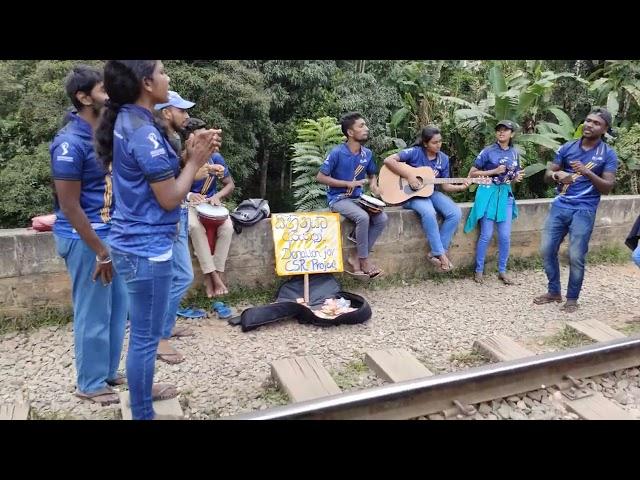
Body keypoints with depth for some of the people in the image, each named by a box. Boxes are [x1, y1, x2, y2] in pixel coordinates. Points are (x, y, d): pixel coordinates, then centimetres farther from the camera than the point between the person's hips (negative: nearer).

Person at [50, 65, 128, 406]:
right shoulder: (70, 143, -17)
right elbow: (69, 206, -18)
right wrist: (100, 251, -17)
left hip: (110, 233, 8)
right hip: (84, 238, -8)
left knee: (117, 307, 16)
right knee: (94, 313, 3)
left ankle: (108, 372, 32)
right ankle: (90, 384, 21)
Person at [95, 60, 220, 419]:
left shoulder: (128, 121, 10)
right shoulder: (143, 131, -20)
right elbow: (170, 198, -18)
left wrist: (190, 154, 3)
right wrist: (195, 160, -6)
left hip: (136, 243, 10)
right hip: (147, 248, -10)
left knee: (144, 332, 24)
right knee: (146, 337, 4)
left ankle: (143, 391, 42)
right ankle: (143, 414, 20)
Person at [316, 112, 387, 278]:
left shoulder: (367, 153, 4)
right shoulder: (337, 153, -13)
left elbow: (372, 174, 21)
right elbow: (320, 177, -13)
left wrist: (373, 184, -4)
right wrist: (348, 183, -16)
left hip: (358, 198, 6)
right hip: (338, 199, -6)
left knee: (382, 219, -17)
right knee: (363, 217, -32)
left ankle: (356, 257, -7)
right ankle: (364, 260, -15)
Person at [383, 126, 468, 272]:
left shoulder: (443, 159, 4)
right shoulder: (415, 152, -12)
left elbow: (444, 185, 9)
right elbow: (388, 160, -22)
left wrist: (460, 187, -10)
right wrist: (409, 176, -25)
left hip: (431, 192, 6)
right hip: (411, 194, -6)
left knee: (455, 213, -18)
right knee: (429, 212, -37)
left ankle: (435, 253, -9)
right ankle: (440, 253, -22)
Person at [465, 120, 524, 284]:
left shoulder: (515, 153, 9)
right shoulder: (488, 151, -7)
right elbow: (472, 173, -6)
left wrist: (517, 178, -4)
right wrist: (494, 171, -14)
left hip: (506, 194, 4)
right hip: (489, 193, -4)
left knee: (505, 236, 3)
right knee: (486, 235, -3)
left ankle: (502, 271, 16)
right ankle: (479, 270, 10)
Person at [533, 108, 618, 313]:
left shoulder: (608, 154, -1)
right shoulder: (567, 147, 7)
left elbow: (607, 188, -7)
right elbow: (548, 173, 9)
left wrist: (587, 173, -23)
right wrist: (557, 175, -16)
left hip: (584, 210, -3)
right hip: (559, 206, 4)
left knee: (576, 257, -4)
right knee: (546, 250, 5)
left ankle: (572, 298, 14)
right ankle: (553, 291, 23)